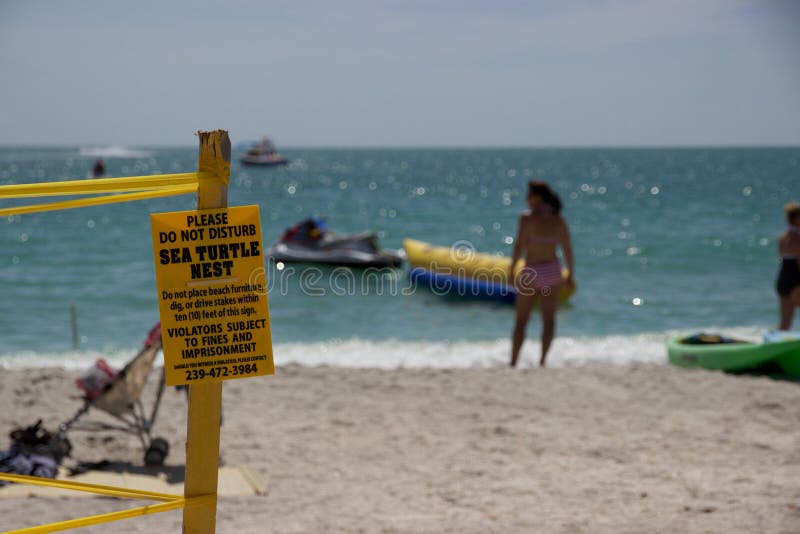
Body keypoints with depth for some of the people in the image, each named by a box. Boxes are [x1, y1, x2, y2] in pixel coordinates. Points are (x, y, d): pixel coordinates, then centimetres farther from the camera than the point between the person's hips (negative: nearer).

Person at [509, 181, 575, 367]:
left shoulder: (527, 218, -12)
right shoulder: (559, 221, 1)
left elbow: (520, 246, -16)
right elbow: (567, 249, 2)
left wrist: (511, 271, -7)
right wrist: (571, 275, 12)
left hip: (531, 272, -3)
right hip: (552, 271, 3)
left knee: (521, 321, 5)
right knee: (548, 319, 8)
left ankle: (513, 363, 5)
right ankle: (542, 360, 3)